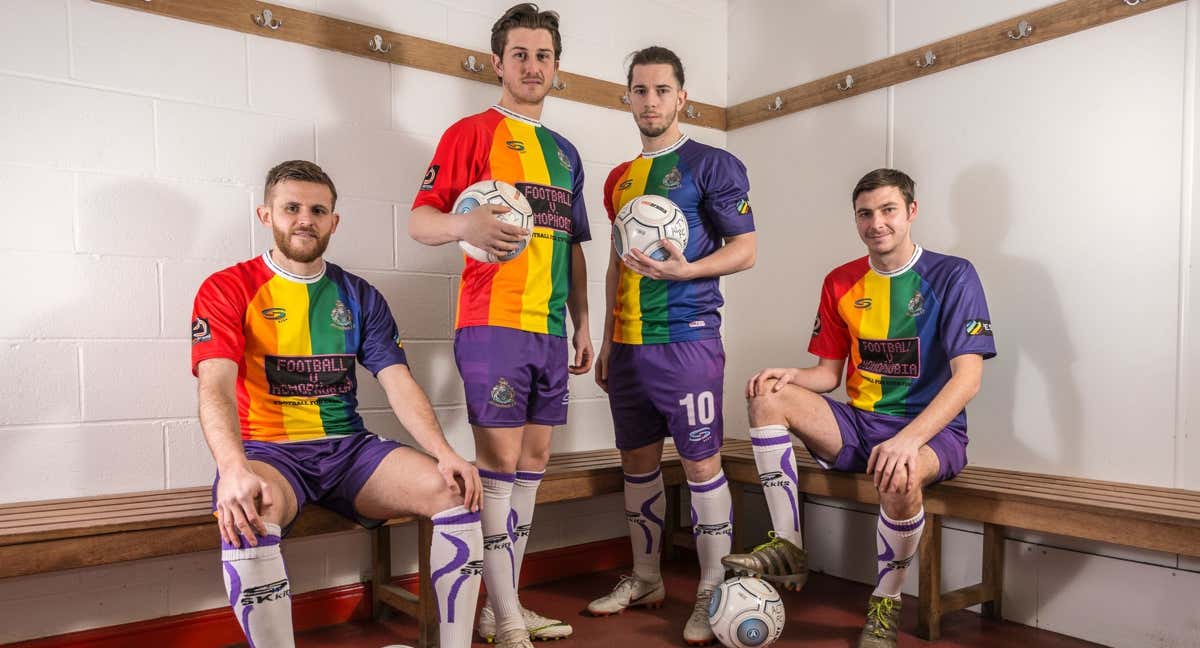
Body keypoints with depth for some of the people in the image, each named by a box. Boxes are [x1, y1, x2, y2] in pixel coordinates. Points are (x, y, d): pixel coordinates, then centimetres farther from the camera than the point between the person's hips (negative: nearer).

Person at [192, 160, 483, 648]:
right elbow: (215, 388, -15)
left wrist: (444, 453, -16)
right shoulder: (227, 290, 0)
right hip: (267, 450, -3)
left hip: (349, 447, 3)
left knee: (457, 490, -19)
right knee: (247, 515, -38)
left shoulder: (359, 297, 11)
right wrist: (234, 471, -35)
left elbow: (399, 383, 2)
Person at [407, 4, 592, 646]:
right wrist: (466, 225, -27)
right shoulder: (471, 133, 2)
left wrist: (582, 323, 19)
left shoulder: (564, 152, 21)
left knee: (533, 461, 9)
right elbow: (420, 218, -5)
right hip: (493, 323, -7)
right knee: (499, 462, -6)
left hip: (550, 329, 7)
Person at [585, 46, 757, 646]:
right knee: (638, 461, 13)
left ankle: (712, 593, 12)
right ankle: (644, 579, 29)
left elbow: (745, 248, -5)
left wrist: (683, 269, -21)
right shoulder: (619, 178, 17)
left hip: (686, 338, -6)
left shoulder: (713, 165, -2)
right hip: (629, 343, 7)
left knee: (701, 463, -2)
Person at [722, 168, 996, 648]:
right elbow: (829, 374, 10)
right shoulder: (841, 284, 7)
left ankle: (885, 605, -9)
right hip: (860, 424, 5)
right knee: (768, 397, -17)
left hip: (932, 431, -4)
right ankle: (787, 548, -14)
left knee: (900, 479, -38)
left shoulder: (952, 276, -8)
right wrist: (789, 375, -14)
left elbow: (967, 378, -17)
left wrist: (907, 439, -31)